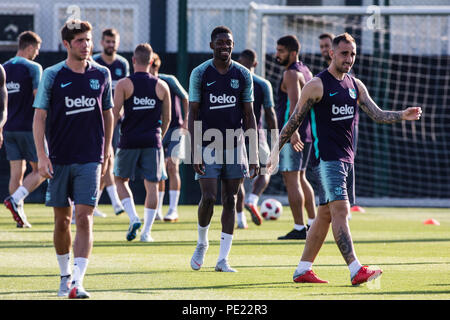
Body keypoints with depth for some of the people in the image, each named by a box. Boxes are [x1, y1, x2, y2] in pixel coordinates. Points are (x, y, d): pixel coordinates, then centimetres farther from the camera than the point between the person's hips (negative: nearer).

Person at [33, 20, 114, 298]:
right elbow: (40, 116, -2)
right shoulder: (52, 75, -1)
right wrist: (41, 155, -10)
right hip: (59, 158, 0)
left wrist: (106, 151, 14)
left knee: (84, 218, -12)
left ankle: (78, 283, -17)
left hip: (90, 160, 0)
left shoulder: (101, 74, 5)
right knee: (62, 220, 8)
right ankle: (65, 274, 27)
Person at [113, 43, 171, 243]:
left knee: (121, 181, 15)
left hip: (129, 142, -2)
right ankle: (146, 231, 3)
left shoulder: (124, 85, -5)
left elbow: (114, 115, -9)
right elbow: (166, 119, 12)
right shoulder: (161, 86, 5)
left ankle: (133, 218, -4)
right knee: (152, 185, 6)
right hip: (152, 141, 2)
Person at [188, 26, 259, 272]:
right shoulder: (200, 73, -3)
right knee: (208, 198, -11)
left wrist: (254, 155, 3)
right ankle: (202, 243, 16)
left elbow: (249, 116, 7)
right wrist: (195, 153, -11)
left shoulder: (243, 75, 4)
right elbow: (193, 115, -3)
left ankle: (223, 259, 5)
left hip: (234, 145, 2)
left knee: (230, 200, 1)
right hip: (208, 145, -2)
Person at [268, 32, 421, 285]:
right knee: (340, 209, -17)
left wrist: (403, 115, -8)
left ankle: (303, 270, 17)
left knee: (326, 214, 10)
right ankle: (356, 270, -25)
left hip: (346, 158, 8)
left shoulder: (356, 85, 14)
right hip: (326, 157, -8)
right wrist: (277, 148, -3)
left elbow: (377, 114, 9)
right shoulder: (317, 85, -6)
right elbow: (295, 119, -2)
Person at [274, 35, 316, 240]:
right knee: (300, 178, 19)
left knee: (291, 180, -8)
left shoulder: (291, 74, -13)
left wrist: (293, 131, -36)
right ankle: (313, 223, 23)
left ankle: (299, 229, -10)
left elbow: (295, 103, -26)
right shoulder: (305, 71, 17)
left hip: (292, 135, -10)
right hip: (306, 133, 10)